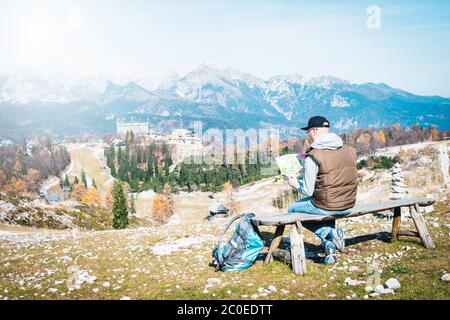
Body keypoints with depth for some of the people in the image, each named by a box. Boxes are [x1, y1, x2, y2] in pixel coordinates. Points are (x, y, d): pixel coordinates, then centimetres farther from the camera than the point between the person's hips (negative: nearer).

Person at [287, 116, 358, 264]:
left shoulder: (312, 156, -18)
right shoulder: (349, 150, 1)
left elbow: (308, 191, -14)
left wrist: (295, 183, 8)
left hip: (326, 206, -6)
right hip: (349, 205, 6)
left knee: (293, 209, 21)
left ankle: (329, 234, 5)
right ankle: (331, 249, 25)